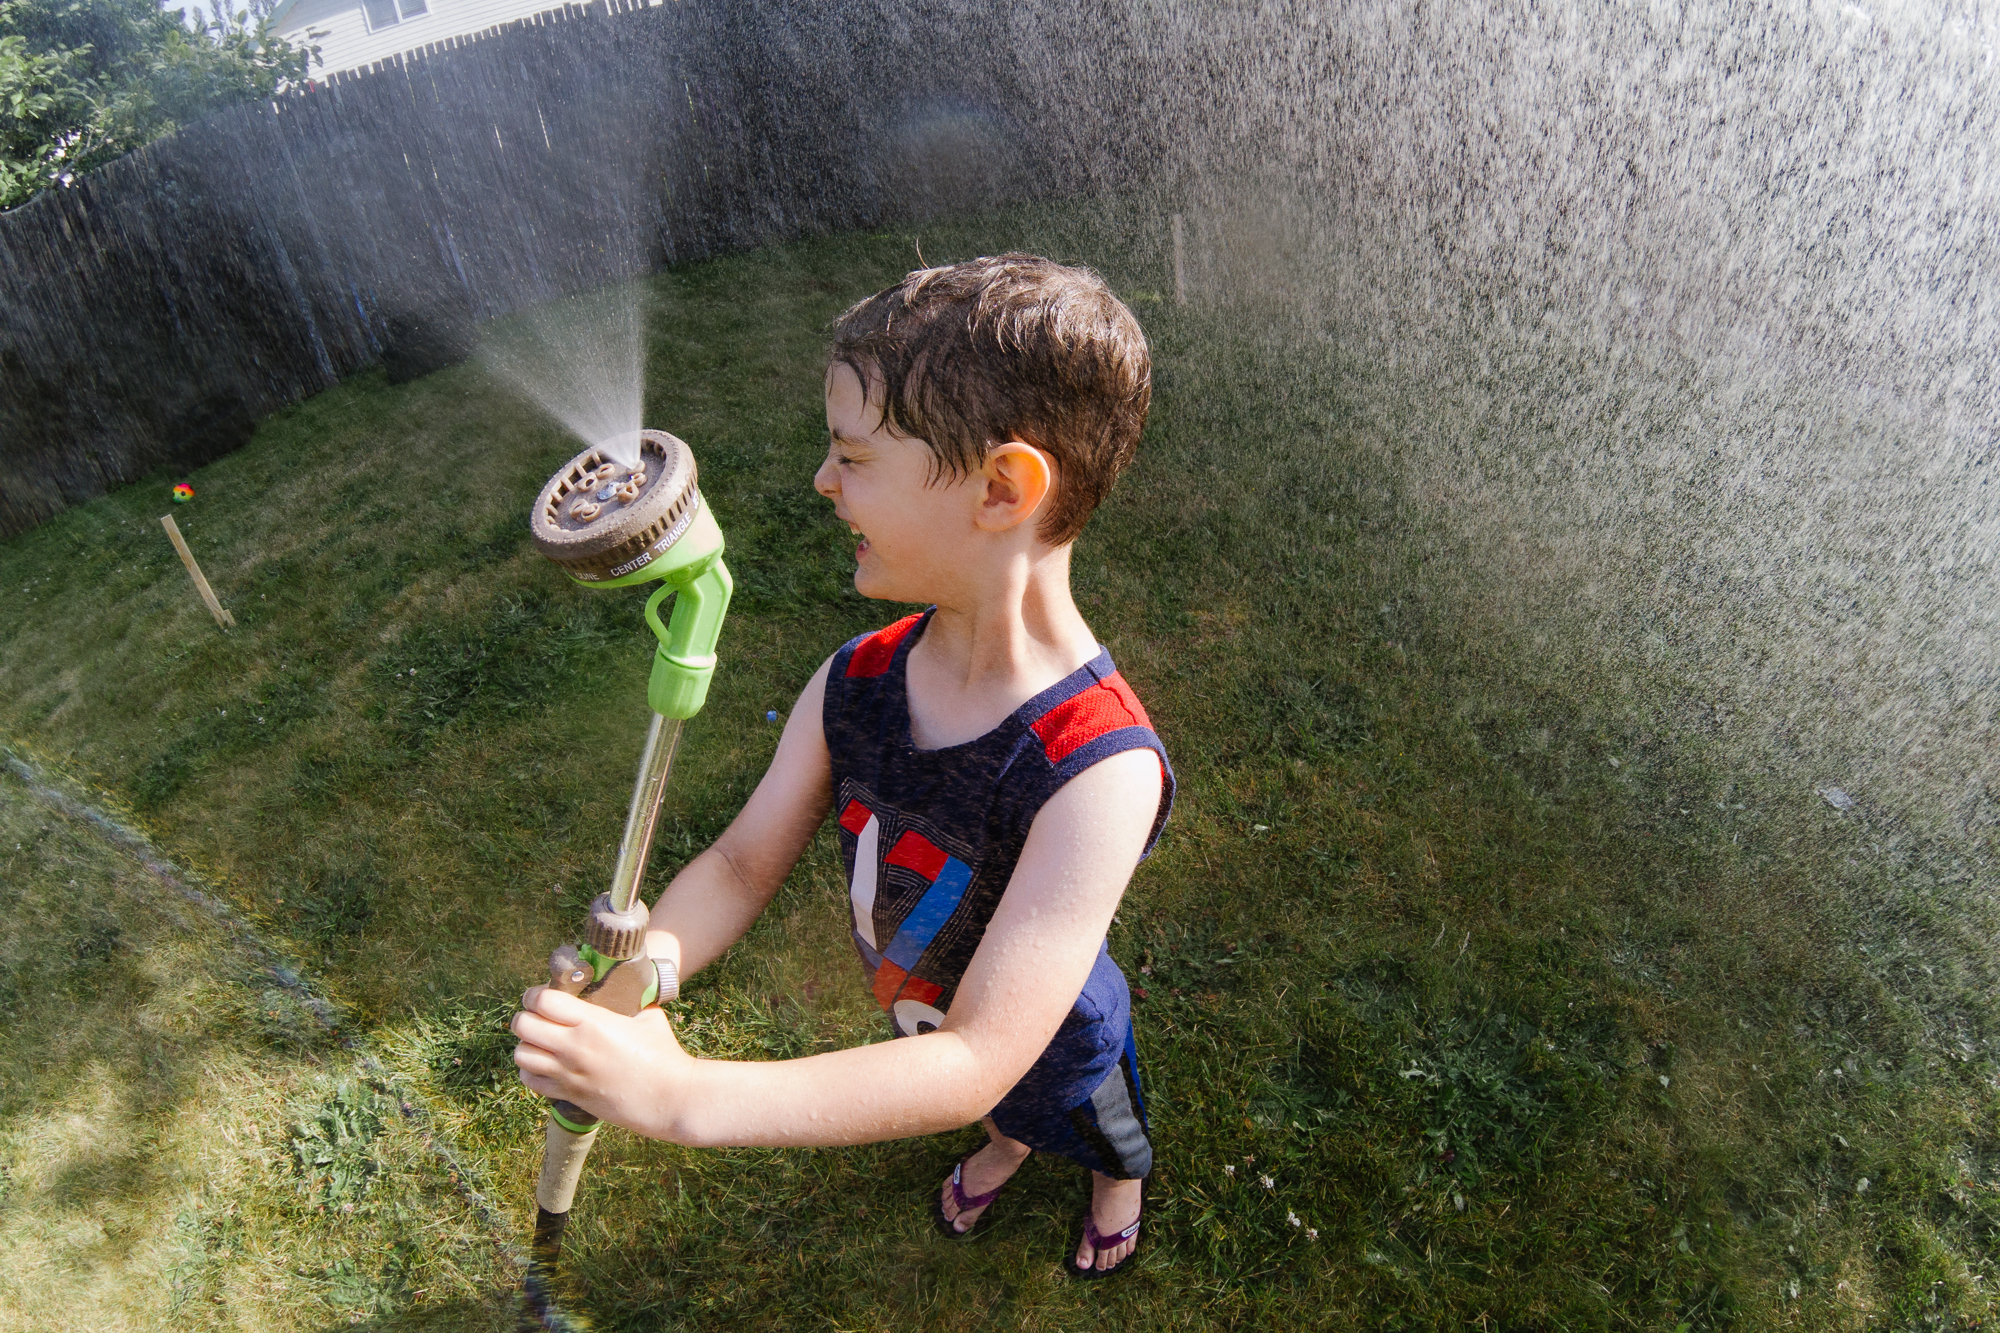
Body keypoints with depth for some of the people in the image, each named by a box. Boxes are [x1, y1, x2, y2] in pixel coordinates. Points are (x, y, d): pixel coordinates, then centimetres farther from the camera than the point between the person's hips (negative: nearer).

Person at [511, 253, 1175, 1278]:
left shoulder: (1098, 768, -45)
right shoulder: (851, 685, -24)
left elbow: (977, 1061, -43)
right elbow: (743, 862, -14)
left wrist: (684, 1095, -48)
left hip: (1057, 1047, -4)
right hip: (920, 1023, 5)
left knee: (1099, 1128, 33)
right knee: (1001, 1114, 38)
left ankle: (1121, 1177, 68)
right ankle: (1005, 1147, 74)